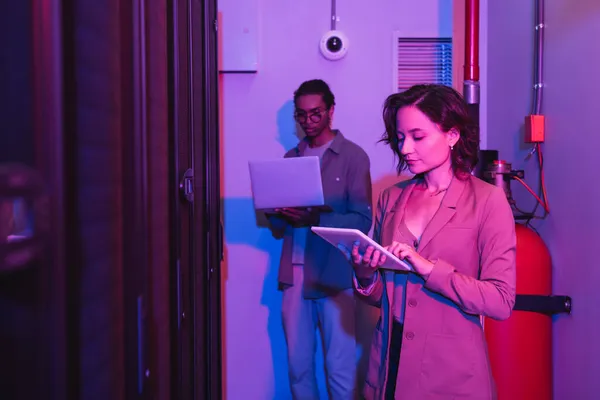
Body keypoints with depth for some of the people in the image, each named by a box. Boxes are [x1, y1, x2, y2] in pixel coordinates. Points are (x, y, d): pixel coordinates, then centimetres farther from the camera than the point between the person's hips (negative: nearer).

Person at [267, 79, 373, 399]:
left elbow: (362, 220, -10)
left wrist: (314, 218, -22)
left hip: (333, 275, -4)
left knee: (339, 368, 2)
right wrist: (282, 215, -10)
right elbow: (277, 228, 13)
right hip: (294, 274, 5)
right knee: (298, 366, 10)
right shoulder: (291, 158, 13)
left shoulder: (353, 157, -1)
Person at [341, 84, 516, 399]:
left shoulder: (487, 201, -8)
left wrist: (430, 269, -23)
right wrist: (365, 278, -9)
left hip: (452, 373, -4)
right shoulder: (391, 198, 5)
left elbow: (501, 301, -14)